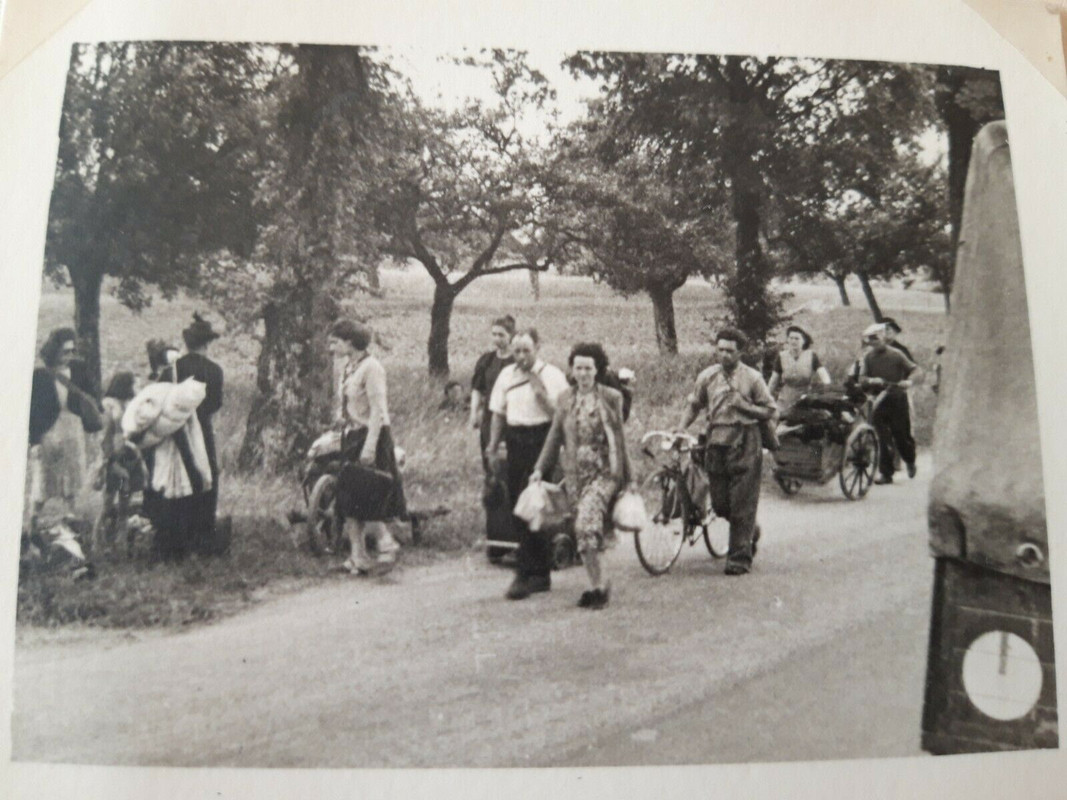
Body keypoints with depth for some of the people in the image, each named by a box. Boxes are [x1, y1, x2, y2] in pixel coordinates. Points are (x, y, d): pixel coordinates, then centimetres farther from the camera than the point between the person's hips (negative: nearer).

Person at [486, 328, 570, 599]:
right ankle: (541, 574, 20)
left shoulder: (552, 375, -3)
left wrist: (541, 393, -19)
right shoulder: (507, 375, 12)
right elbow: (498, 413, 17)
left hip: (541, 442, -6)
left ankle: (525, 575, -5)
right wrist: (493, 447, 13)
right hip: (515, 442, 6)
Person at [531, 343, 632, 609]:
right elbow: (554, 437, 11)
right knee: (583, 529, 6)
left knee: (587, 524, -19)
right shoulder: (565, 399, 7)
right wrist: (540, 469, 6)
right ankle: (597, 585, 19)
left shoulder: (611, 397, -1)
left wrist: (626, 476, 6)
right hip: (575, 474, 4)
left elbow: (619, 437, 4)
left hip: (604, 472, -4)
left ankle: (598, 584, -6)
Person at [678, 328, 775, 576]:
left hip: (744, 442, -3)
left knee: (742, 503, -4)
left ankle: (740, 558, 6)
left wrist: (744, 406, -13)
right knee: (720, 503, 5)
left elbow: (769, 410, 3)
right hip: (717, 441, 3)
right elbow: (693, 405, 14)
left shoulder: (752, 377, 0)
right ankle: (750, 530, 35)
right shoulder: (707, 376, 6)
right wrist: (680, 429, 1)